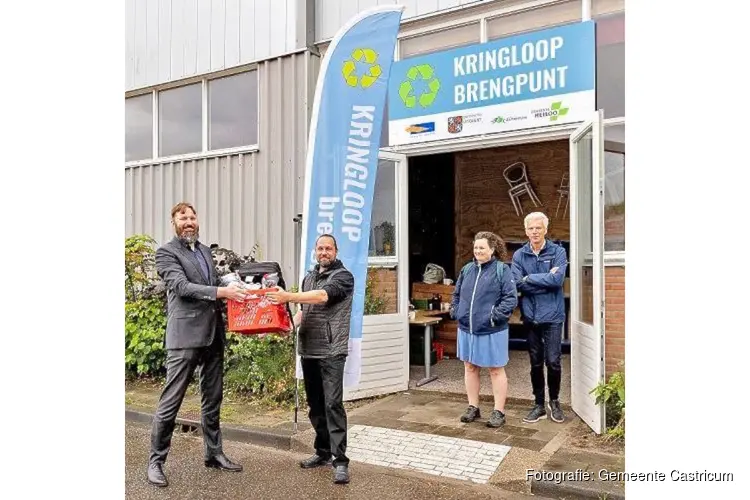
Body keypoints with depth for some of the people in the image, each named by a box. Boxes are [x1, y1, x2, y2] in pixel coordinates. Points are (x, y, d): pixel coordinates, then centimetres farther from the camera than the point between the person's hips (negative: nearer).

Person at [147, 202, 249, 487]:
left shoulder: (205, 251, 18)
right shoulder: (166, 252, -3)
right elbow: (183, 287, -16)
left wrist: (232, 291, 3)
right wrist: (223, 292, -25)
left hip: (213, 335, 7)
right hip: (185, 336, -7)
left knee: (212, 399, 14)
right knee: (170, 401, -2)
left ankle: (213, 453, 25)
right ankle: (156, 460, 11)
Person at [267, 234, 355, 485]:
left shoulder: (343, 276, -4)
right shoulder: (309, 277, 17)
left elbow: (323, 296, -22)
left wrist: (289, 296, -30)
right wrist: (291, 323, 4)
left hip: (331, 351, -6)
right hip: (308, 350, 7)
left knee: (333, 404, -11)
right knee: (315, 404, 11)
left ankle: (340, 460, -8)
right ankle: (323, 451, 23)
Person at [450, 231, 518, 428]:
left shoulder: (501, 270, -7)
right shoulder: (467, 269, 8)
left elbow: (511, 298, -13)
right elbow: (457, 294, 19)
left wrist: (496, 315, -19)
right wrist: (455, 312, 5)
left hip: (491, 331, -5)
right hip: (467, 329, 6)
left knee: (496, 370, 6)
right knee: (470, 367, 14)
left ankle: (499, 411, 16)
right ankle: (473, 407, 27)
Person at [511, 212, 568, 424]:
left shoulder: (558, 252, -2)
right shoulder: (519, 255, 4)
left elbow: (557, 280, -17)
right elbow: (518, 283, -9)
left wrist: (530, 278, -10)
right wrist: (545, 280, -13)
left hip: (552, 315, -2)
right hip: (530, 316, 2)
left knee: (553, 361, -1)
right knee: (536, 363, 12)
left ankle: (554, 401, 23)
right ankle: (539, 405, 25)